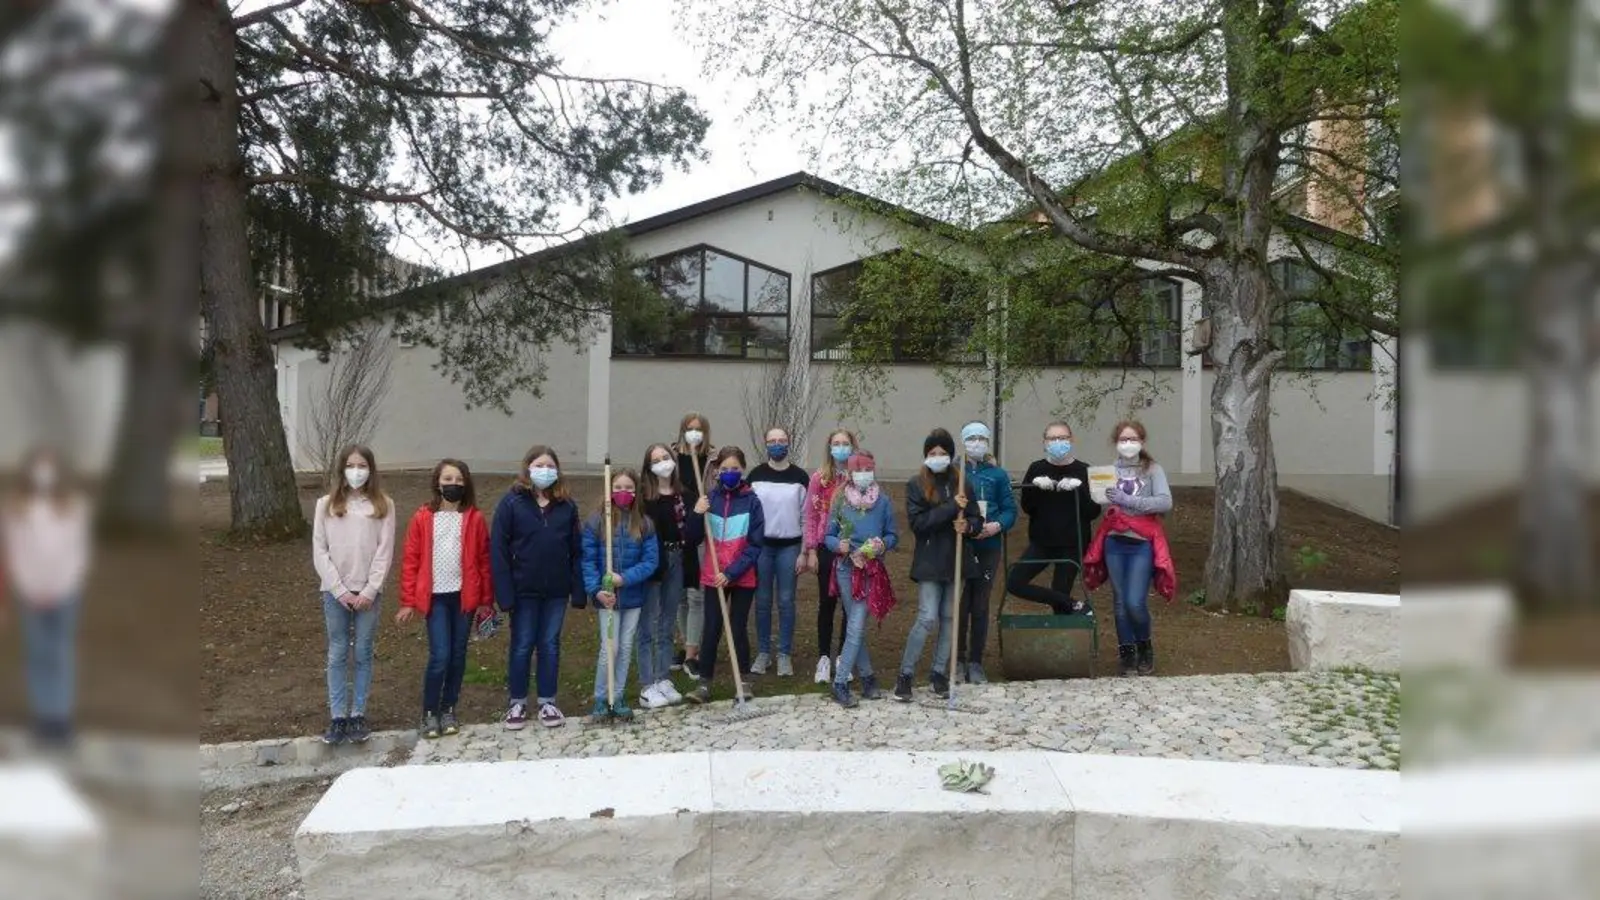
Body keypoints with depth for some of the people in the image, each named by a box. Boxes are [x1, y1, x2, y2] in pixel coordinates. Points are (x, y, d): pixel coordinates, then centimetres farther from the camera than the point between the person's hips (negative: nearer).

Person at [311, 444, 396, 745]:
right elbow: (319, 552, 0)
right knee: (337, 655, 5)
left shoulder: (383, 505, 1)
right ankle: (338, 717, 10)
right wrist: (340, 590, -8)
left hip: (368, 592, 0)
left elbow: (385, 551, -2)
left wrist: (369, 590, -10)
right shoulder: (326, 504, 2)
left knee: (363, 654, 6)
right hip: (335, 592, 0)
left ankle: (358, 715, 14)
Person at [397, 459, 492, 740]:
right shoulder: (423, 518, -1)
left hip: (464, 596, 2)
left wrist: (486, 600, 4)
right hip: (435, 597, -2)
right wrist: (408, 601, -2)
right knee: (439, 656, -8)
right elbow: (410, 561, 0)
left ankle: (449, 710, 23)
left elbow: (484, 561, 4)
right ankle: (430, 713, 9)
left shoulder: (475, 519, 2)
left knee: (458, 656, 9)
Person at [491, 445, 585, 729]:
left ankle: (548, 702, 21)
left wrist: (578, 590, -1)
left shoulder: (567, 505, 3)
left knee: (550, 645, 10)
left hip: (556, 590, 2)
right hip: (524, 589, -2)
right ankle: (517, 703, 20)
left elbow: (576, 551, 4)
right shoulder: (511, 503, -6)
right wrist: (504, 592, -15)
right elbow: (498, 550, -9)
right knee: (522, 646, 7)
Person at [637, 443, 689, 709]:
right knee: (648, 627, 0)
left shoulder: (682, 494, 8)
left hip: (676, 562, 6)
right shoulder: (644, 495, -8)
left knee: (667, 627, 13)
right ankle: (647, 687, 4)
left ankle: (664, 681, 22)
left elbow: (689, 531, 12)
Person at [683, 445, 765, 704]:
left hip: (743, 578, -1)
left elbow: (755, 545, -8)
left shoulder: (752, 501, -6)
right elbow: (694, 539, 2)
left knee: (739, 629, 6)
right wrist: (697, 515, -17)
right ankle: (704, 683, 8)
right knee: (711, 630, 2)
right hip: (713, 577, 1)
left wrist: (731, 573, -15)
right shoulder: (709, 499, -1)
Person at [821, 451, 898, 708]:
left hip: (871, 570, -1)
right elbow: (828, 536, 5)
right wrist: (838, 545, -16)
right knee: (856, 627, 7)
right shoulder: (841, 500, 3)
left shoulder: (882, 501, 2)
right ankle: (867, 676, 19)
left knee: (856, 627, -8)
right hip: (846, 568, 1)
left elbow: (893, 536, 6)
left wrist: (882, 544, -16)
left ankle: (840, 682, -4)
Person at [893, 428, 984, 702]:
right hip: (930, 562, -4)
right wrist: (951, 507, -21)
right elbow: (917, 522, -14)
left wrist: (968, 526, -14)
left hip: (956, 561, 4)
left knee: (948, 618, 9)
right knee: (927, 618, -10)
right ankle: (905, 675, 1)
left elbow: (977, 520, 10)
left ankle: (939, 673, 21)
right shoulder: (916, 485, -2)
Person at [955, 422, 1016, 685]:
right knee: (960, 606, 1)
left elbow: (1010, 510, 3)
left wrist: (997, 526, -15)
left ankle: (976, 663, 15)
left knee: (980, 606, 7)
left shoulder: (997, 475, 4)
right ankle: (959, 660, 14)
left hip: (988, 547, 1)